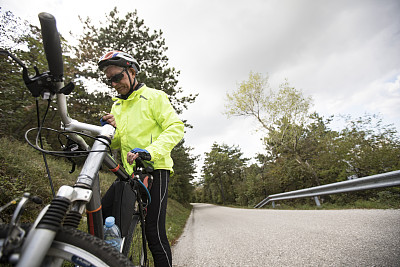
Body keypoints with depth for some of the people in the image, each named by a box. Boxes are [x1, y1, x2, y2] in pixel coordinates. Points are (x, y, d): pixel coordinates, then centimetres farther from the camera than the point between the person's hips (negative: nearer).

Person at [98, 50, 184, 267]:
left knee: (154, 232, -11)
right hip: (129, 173, 7)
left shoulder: (154, 96, 0)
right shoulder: (117, 105, 20)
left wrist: (150, 150, -28)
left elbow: (176, 127, -13)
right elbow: (115, 144, 19)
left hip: (154, 170, -6)